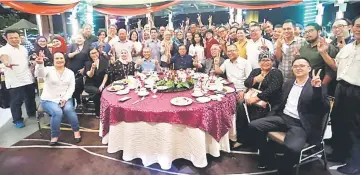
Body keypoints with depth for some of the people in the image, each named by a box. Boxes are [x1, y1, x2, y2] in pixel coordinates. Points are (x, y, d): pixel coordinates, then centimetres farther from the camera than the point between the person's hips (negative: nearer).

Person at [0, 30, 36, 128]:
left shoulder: (23, 48, 9)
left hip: (28, 78, 6)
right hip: (15, 81, -6)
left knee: (31, 97, 19)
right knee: (16, 101, 1)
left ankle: (32, 112, 38)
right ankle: (17, 120, 15)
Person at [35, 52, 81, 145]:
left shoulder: (70, 72, 7)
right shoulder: (48, 70, -2)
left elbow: (71, 87, 0)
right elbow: (39, 74, -26)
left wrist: (65, 98, -16)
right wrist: (40, 64, -49)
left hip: (65, 99, 2)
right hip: (49, 100, -2)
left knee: (69, 109, -29)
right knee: (57, 112, -30)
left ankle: (76, 131, -9)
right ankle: (54, 136, -9)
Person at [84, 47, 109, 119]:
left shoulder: (104, 62, 6)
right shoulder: (88, 63, 2)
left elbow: (106, 74, 2)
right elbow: (90, 75, -14)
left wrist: (103, 84, -11)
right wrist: (92, 68, -35)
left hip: (101, 84, 1)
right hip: (90, 85, -1)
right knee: (97, 91, -34)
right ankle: (98, 113, -18)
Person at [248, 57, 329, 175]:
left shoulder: (317, 86, 0)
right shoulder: (288, 83, 16)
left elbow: (325, 109, -11)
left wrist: (317, 88, -23)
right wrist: (269, 116, 6)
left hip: (301, 124, -5)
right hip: (283, 117, 6)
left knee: (292, 148, -34)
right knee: (254, 126, -12)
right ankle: (267, 156, 10)